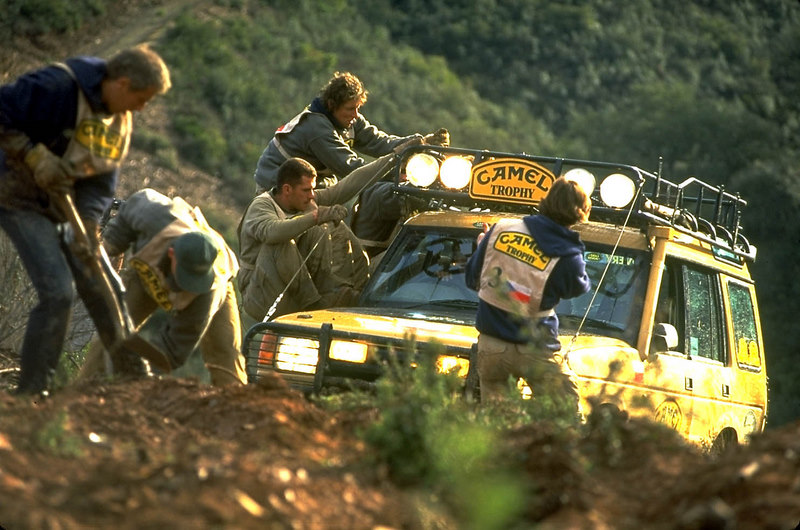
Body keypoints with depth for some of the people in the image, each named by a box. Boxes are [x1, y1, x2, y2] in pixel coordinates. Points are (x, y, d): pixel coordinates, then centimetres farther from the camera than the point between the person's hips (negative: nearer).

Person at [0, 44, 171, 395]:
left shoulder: (119, 120, 3)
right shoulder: (58, 87, -23)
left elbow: (101, 180, 3)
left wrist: (88, 223, -14)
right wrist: (35, 156, -30)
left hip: (64, 205, 8)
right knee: (57, 292, -18)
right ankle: (30, 391, -8)